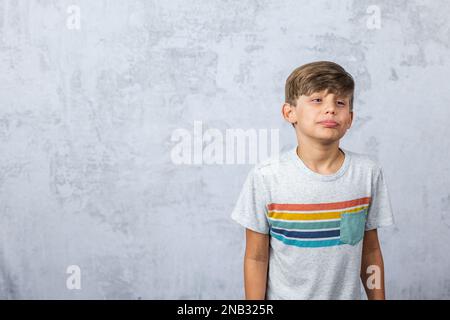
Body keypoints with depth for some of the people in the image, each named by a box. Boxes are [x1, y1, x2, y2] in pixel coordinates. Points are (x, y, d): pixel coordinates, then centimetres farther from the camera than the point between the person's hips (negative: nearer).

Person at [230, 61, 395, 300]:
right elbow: (256, 258, -9)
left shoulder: (368, 172, -9)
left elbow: (370, 251, 0)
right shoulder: (265, 177, -17)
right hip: (283, 294, -2)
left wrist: (378, 298, 5)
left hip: (347, 294, 2)